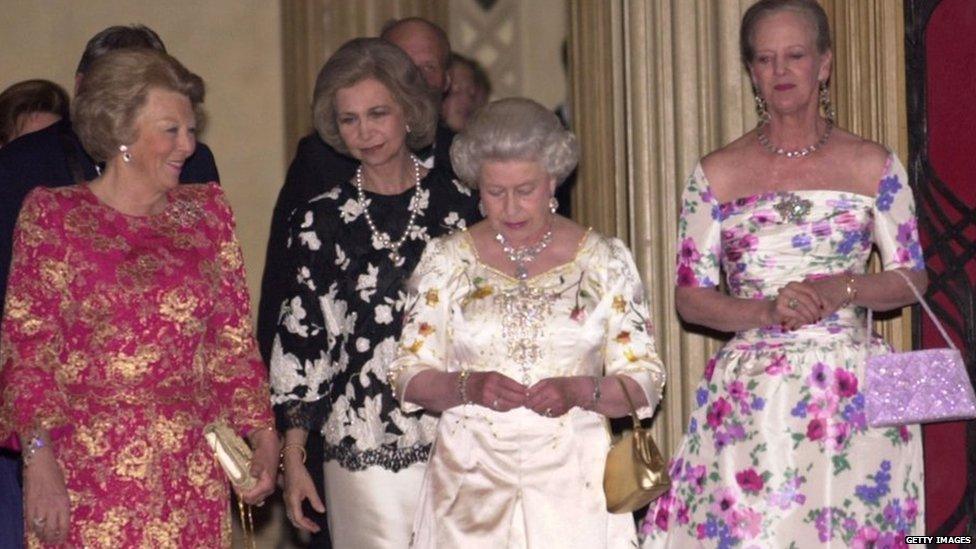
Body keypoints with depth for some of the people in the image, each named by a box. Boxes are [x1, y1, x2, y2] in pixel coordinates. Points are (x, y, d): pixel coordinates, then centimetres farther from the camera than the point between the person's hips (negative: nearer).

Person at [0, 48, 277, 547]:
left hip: (192, 473, 3)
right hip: (85, 474, -3)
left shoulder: (207, 212, 12)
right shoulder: (52, 216, 3)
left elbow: (234, 341, 11)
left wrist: (263, 436, 0)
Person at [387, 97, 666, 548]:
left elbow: (644, 380, 1)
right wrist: (467, 386, -16)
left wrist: (578, 391, -18)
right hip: (473, 480, 1)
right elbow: (408, 378, 4)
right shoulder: (446, 260, 5)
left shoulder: (604, 261, 3)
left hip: (572, 480, 0)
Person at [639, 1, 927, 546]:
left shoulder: (872, 166, 6)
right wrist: (767, 310, -12)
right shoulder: (719, 174, 7)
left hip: (854, 393, 0)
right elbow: (690, 295, 5)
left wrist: (843, 288, -11)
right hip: (752, 396, 0)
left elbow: (913, 277, 8)